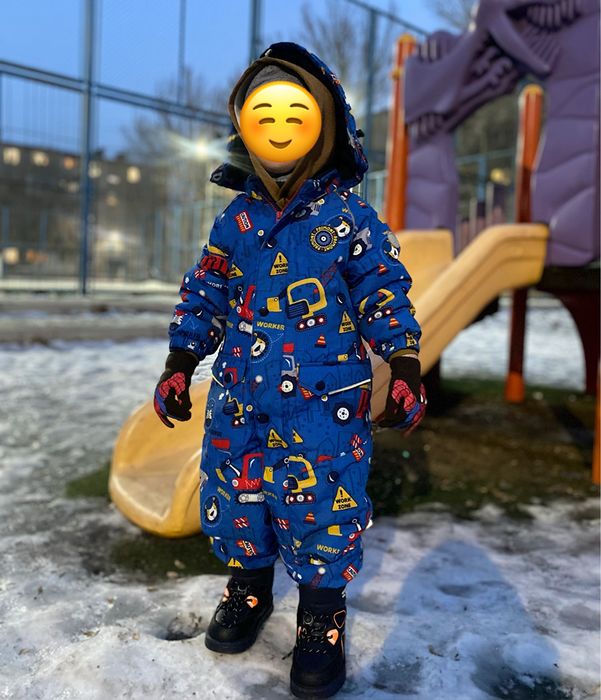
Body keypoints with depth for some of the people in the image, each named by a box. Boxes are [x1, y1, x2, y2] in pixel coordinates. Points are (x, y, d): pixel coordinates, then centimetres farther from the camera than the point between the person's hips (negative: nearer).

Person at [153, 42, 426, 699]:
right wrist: (178, 366, 10)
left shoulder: (351, 220, -4)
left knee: (324, 509, 3)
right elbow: (203, 297, 11)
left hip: (326, 403, -3)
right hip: (239, 398, 4)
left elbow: (386, 296, 0)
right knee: (234, 496, 14)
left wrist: (404, 368, -6)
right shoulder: (235, 220, 5)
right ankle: (248, 587, 40)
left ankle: (322, 618, 25)